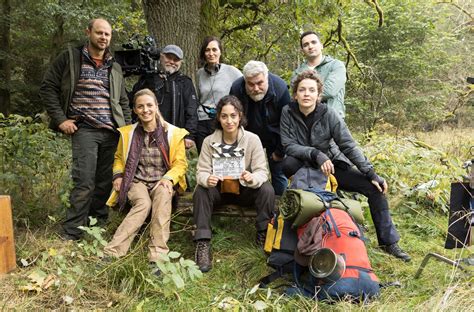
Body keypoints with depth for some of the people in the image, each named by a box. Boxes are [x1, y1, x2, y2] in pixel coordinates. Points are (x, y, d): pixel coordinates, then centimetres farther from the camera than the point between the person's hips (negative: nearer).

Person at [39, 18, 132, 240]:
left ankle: (98, 226, 23)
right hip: (85, 129, -4)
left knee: (106, 182, 7)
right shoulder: (70, 57, 4)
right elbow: (48, 88, 3)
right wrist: (60, 119, -5)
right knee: (84, 182, -13)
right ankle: (70, 234, -3)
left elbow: (123, 101, 23)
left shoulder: (115, 67, 17)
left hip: (112, 132, 5)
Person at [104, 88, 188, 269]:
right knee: (143, 203, -34)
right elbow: (119, 158, 21)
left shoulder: (173, 134, 2)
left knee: (162, 195, -37)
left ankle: (158, 256, -38)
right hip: (136, 182, 1)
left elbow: (180, 164, 4)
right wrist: (118, 175, 1)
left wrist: (168, 178, -16)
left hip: (162, 182, -1)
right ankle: (112, 252, -37)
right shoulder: (128, 133, 9)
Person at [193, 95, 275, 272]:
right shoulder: (209, 141, -10)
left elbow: (262, 171, -15)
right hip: (219, 189, 1)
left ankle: (263, 236, -10)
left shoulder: (252, 139, -13)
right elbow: (201, 172, -12)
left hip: (245, 190, 0)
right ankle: (203, 244, -24)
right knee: (201, 191, -29)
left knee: (267, 190, -28)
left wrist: (252, 178, -40)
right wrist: (207, 180, -38)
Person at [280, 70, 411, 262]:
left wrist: (371, 173, -20)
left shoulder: (328, 114, -14)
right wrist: (316, 154, -32)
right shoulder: (288, 112, -12)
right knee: (288, 163, -36)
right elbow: (289, 145, -17)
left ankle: (389, 242, 2)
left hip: (332, 165, 1)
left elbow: (349, 146, -14)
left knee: (375, 188, -13)